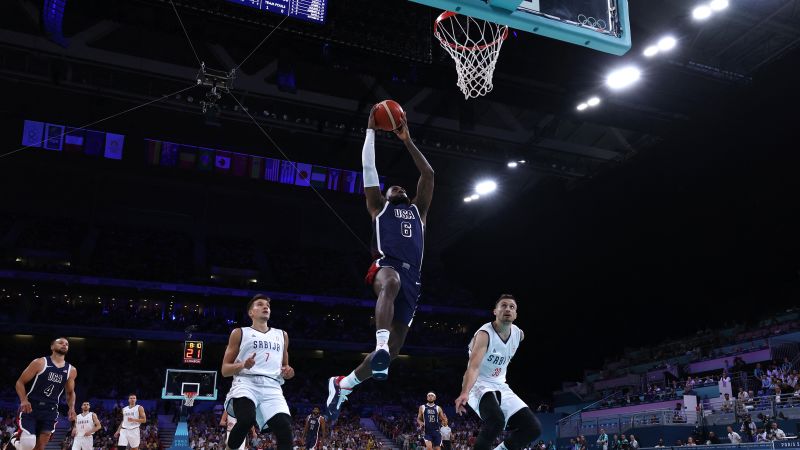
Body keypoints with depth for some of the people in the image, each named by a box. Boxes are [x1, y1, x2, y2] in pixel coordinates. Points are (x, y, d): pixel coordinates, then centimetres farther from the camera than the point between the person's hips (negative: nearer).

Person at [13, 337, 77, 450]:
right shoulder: (40, 363, -5)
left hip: (50, 411, 4)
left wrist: (71, 408, 2)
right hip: (31, 407, -4)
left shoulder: (71, 370, 7)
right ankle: (15, 439, 16)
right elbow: (20, 382, -1)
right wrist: (23, 400, -19)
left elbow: (70, 392, 20)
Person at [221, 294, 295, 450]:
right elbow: (225, 370, 11)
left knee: (285, 430, -21)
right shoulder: (240, 333, 14)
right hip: (246, 383, -3)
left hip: (272, 387, 3)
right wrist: (243, 365, -10)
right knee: (246, 419, -35)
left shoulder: (281, 335, 24)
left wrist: (287, 373, 7)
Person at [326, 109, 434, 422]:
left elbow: (428, 174, 27)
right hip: (386, 266, -4)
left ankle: (342, 384, 13)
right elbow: (368, 167, 19)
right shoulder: (379, 206, 23)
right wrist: (371, 130, 23)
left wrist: (407, 140, 28)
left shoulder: (417, 210, 32)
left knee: (395, 345, -3)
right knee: (392, 282, -43)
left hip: (412, 277, 4)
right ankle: (380, 347, -53)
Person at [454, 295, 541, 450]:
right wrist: (464, 393, -52)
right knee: (496, 420, -36)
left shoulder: (519, 334, 1)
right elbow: (473, 366, -36)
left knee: (533, 428, -7)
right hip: (479, 385, -7)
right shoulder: (484, 334, -21)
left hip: (500, 386, 7)